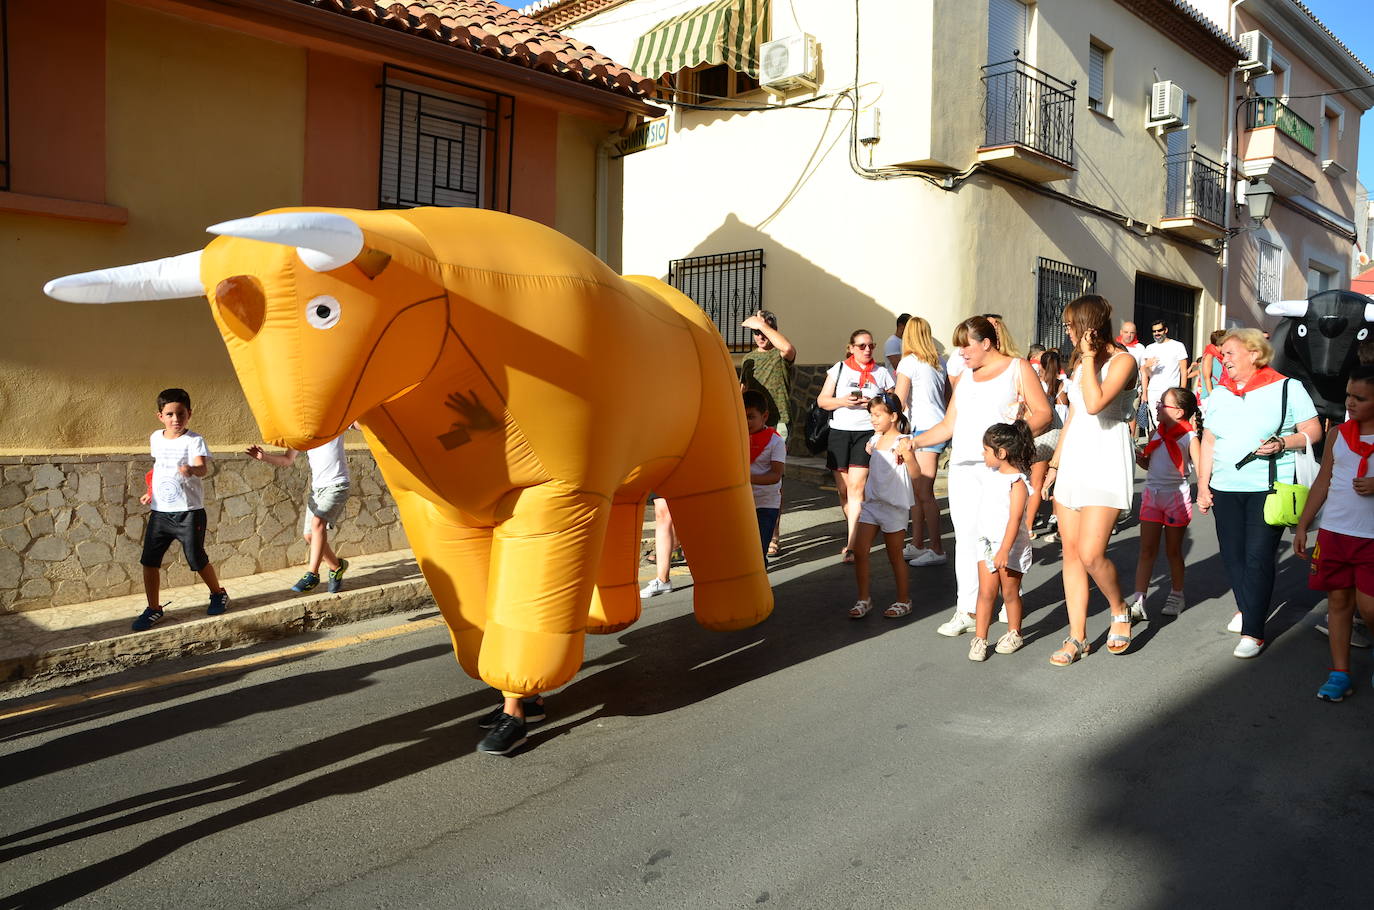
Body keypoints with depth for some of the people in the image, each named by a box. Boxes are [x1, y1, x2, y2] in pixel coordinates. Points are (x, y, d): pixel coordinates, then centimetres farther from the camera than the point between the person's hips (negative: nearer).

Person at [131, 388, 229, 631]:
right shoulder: (156, 438, 9)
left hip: (188, 511, -5)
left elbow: (203, 467, -28)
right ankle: (153, 609, 16)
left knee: (197, 559, 4)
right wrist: (150, 491, 21)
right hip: (160, 511, 5)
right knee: (149, 561, 3)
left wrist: (192, 470, -50)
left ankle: (218, 594, 28)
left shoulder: (193, 440, -11)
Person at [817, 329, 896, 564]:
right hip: (840, 432, 2)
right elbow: (822, 400, 9)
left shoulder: (882, 372, 10)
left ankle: (851, 545, -16)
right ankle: (854, 530, 26)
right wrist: (843, 401, -10)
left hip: (867, 432, -2)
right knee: (843, 489, 5)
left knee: (856, 487, -14)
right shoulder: (839, 369, 11)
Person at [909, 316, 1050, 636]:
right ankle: (967, 610, 3)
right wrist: (915, 441, 12)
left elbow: (1043, 412, -2)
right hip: (963, 466, 5)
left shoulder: (1018, 369, 8)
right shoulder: (966, 378, 24)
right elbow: (948, 425, 23)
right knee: (966, 535, 0)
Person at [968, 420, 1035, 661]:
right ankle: (979, 638, 4)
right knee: (985, 592, 2)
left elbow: (1015, 519, -22)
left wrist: (1004, 550, -26)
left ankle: (1014, 634, 27)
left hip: (1010, 546, -6)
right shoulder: (993, 476, 8)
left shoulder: (1017, 482, -17)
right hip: (987, 543, 7)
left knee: (1009, 593, 8)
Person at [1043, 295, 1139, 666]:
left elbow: (1095, 404, -24)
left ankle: (1119, 610, 17)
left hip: (1106, 462, -7)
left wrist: (1089, 357, -15)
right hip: (1073, 460, 8)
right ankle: (1077, 638, 11)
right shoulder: (1079, 362, 16)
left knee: (1090, 554, -13)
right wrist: (1054, 464, 19)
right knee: (1071, 552, 4)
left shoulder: (1122, 360, -8)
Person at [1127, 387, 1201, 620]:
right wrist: (1139, 458, -5)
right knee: (1147, 550, 2)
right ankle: (1138, 599, 2)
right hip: (1152, 495, 5)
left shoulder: (1189, 437, -10)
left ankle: (1176, 596, 27)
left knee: (1173, 550, 9)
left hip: (1176, 496, -5)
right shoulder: (1157, 433, 6)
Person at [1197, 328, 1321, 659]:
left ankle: (1253, 632, -4)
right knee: (1232, 554, 8)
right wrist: (1203, 485, 10)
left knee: (1258, 557, -8)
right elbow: (1208, 441, 15)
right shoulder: (1219, 393, 13)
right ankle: (1246, 608, 29)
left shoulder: (1287, 388, -1)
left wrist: (1282, 443, -18)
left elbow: (1313, 431, 0)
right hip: (1224, 489, 5)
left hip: (1269, 489, -5)